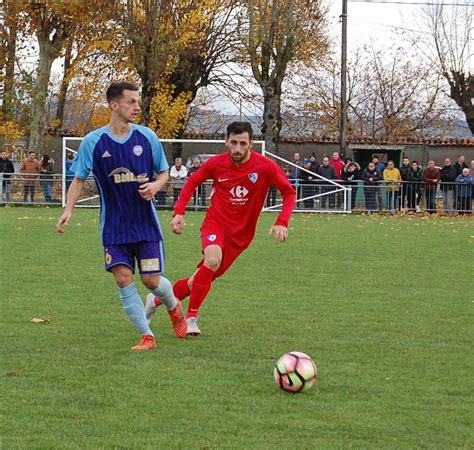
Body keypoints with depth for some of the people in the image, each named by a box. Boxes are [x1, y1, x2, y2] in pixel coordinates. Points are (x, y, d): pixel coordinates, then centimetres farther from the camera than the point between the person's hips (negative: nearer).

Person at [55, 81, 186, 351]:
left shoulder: (147, 137, -3)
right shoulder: (93, 142, -6)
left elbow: (164, 172, 8)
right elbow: (80, 179, 2)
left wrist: (155, 186, -14)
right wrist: (69, 209, -11)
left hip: (146, 222, 0)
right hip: (114, 225, 0)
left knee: (151, 280, -2)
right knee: (123, 277, -9)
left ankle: (174, 306, 33)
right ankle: (147, 337, 1)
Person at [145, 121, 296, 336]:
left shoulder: (265, 167, -12)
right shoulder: (217, 163, -7)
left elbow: (289, 193, -3)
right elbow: (192, 182, 9)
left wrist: (282, 223, -17)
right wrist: (179, 212, -2)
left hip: (241, 233, 1)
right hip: (216, 222, -1)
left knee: (204, 278, 3)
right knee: (213, 261, -32)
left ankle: (158, 299, 25)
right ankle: (191, 317, -18)